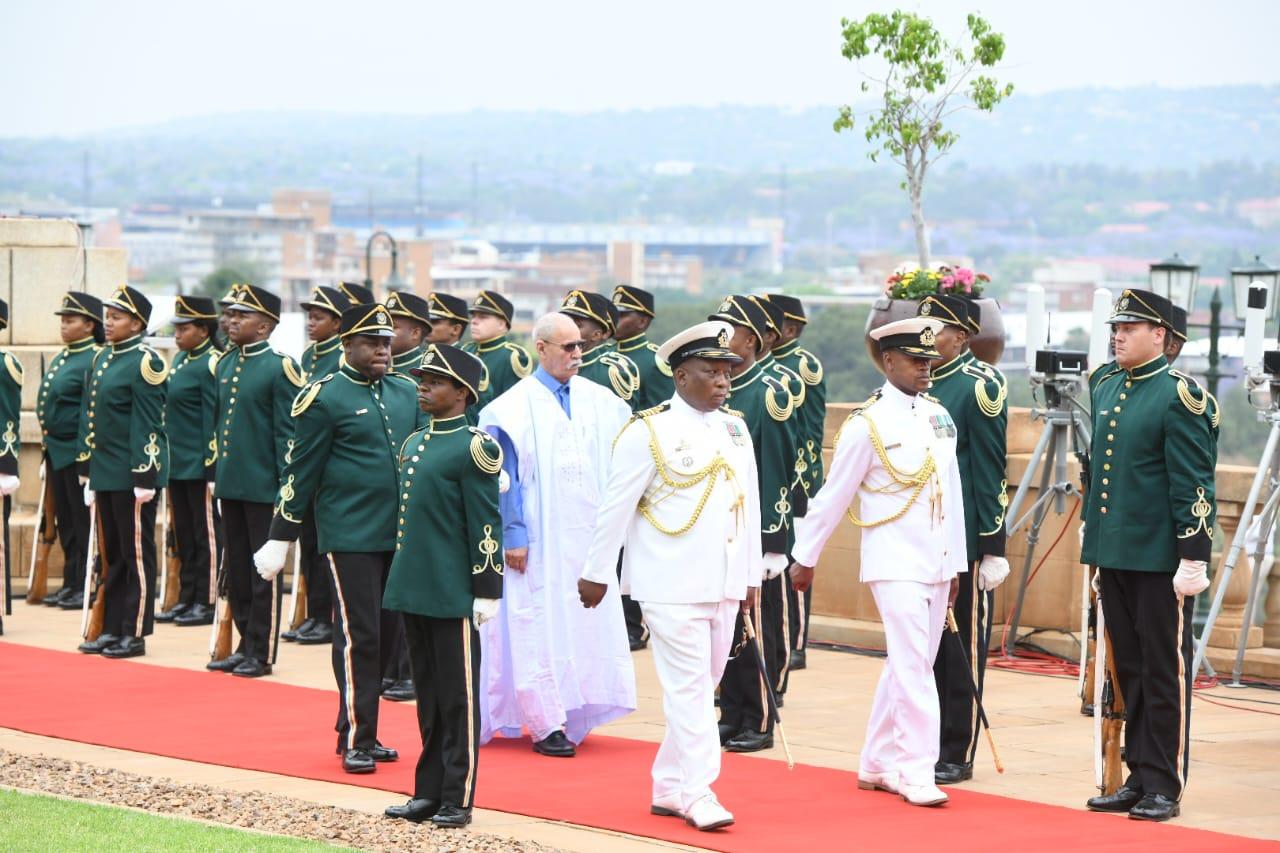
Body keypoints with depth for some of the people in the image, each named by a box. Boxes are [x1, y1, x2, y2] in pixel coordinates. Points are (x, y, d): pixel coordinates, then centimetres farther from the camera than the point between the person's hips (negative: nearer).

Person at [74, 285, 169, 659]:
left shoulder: (145, 362, -11)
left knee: (137, 554, -1)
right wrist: (88, 472, 17)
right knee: (112, 555, 12)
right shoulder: (102, 359, 14)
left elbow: (147, 425, -15)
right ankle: (112, 629, 18)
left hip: (133, 474, -8)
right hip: (105, 473, 8)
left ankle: (135, 633, 4)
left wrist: (144, 477, -17)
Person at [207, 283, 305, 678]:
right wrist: (215, 473, 16)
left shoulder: (280, 367, -10)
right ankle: (245, 645, 21)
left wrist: (286, 485, -14)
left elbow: (288, 433, -11)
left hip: (263, 486, -7)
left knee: (263, 571, 1)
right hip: (231, 483, 7)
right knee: (235, 570, 12)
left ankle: (261, 653, 7)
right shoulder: (226, 364, 12)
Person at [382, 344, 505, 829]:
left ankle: (458, 799, 5)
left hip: (454, 595, -7)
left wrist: (486, 592, -14)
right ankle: (429, 793, 19)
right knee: (428, 695, 12)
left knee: (458, 698, 0)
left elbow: (487, 526, -12)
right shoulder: (414, 444, 13)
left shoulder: (473, 448, -10)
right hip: (414, 589, 7)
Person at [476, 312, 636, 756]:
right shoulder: (516, 406, -6)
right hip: (539, 538, -5)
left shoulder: (599, 401, 7)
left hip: (589, 535, 5)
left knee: (589, 622, 5)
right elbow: (505, 474, -7)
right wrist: (513, 534, -11)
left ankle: (574, 711, 14)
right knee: (541, 625, -4)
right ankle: (546, 723, -1)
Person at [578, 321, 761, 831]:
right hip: (671, 584, -6)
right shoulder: (648, 432, -8)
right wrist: (597, 573, -2)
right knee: (689, 688, -8)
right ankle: (697, 793, -6)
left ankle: (668, 787, 20)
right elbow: (616, 506, -4)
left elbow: (749, 503, 15)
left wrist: (752, 574, 14)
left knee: (702, 687, 11)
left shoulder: (735, 429, 11)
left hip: (724, 584, 7)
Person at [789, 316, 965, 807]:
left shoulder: (939, 416, 8)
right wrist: (805, 558, 3)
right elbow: (833, 496, -3)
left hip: (937, 562, 6)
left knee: (905, 667, 11)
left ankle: (877, 765, 21)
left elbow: (952, 491, 12)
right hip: (895, 563, -6)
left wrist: (956, 562, 13)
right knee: (914, 667, -11)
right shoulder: (867, 425, -9)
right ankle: (915, 772, -9)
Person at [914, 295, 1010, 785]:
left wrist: (993, 549, -12)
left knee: (962, 647, 2)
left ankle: (957, 754, 8)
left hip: (963, 539, -6)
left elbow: (991, 473, -10)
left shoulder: (979, 387, -9)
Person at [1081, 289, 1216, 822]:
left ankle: (1164, 787, 4)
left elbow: (1195, 485, -14)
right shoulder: (1106, 390, 13)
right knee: (1128, 671, 11)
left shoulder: (1179, 396, -10)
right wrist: (1094, 546, 19)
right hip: (1115, 557, 7)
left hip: (1160, 561, -7)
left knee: (1164, 672, -1)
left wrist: (1192, 559, -18)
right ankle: (1138, 779, 18)